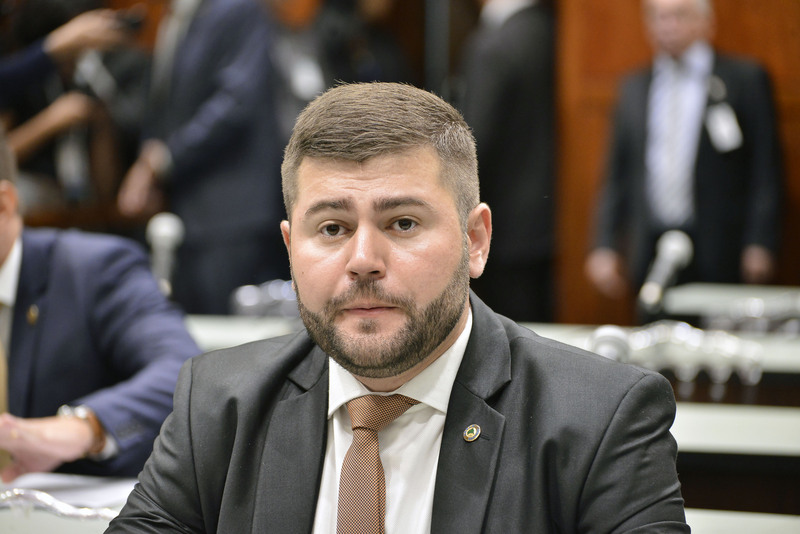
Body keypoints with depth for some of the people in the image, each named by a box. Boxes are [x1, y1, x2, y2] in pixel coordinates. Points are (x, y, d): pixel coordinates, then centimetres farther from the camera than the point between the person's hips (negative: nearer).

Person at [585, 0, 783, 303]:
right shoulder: (634, 88, 16)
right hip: (650, 255, 3)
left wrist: (760, 245, -8)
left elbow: (767, 169, 0)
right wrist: (605, 246, 7)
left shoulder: (745, 79, 4)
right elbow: (618, 174, 17)